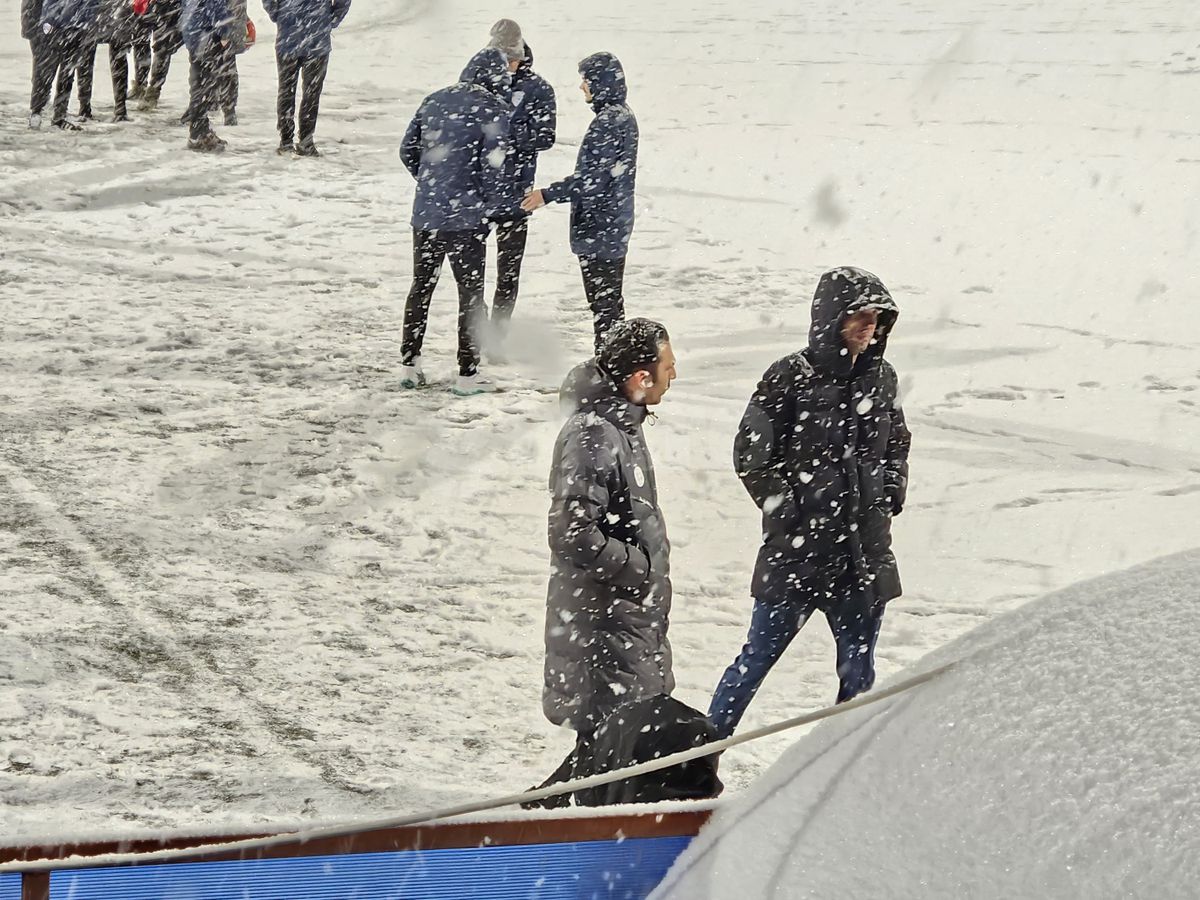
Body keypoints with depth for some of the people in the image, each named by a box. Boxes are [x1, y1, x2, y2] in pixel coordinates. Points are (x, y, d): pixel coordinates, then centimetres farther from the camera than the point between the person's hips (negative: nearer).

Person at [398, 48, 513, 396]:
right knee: (471, 293, 6)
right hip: (467, 217, -5)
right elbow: (493, 165, -17)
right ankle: (467, 373, 9)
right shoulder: (493, 111, -11)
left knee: (421, 286, 18)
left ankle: (409, 364, 22)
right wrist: (493, 205, -3)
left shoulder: (434, 101, 6)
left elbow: (408, 150, 11)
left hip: (425, 213, 5)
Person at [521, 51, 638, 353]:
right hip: (616, 226, 10)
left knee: (602, 299, -4)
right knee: (611, 298, 19)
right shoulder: (624, 116, 10)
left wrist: (548, 195, -18)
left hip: (599, 227, -10)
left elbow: (593, 178, -24)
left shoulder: (607, 122, -21)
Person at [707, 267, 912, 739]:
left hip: (865, 552, 5)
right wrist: (785, 510, -10)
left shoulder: (881, 377, 6)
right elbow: (751, 454, -7)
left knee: (858, 670, 13)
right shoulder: (792, 377, -11)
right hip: (798, 549, -5)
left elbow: (896, 443, 23)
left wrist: (892, 490, 8)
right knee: (759, 656, 2)